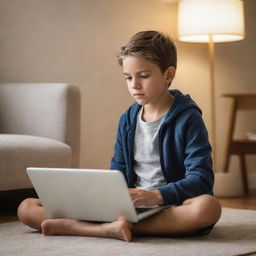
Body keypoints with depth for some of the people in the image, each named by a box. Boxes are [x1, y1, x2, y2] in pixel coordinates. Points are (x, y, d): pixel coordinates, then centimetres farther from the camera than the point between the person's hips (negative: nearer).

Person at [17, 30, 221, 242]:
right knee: (27, 208, -6)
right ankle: (109, 230, -33)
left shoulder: (187, 119, -4)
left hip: (169, 207, -3)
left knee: (208, 206, -42)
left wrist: (156, 195, -31)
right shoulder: (127, 120, 12)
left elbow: (201, 179, -14)